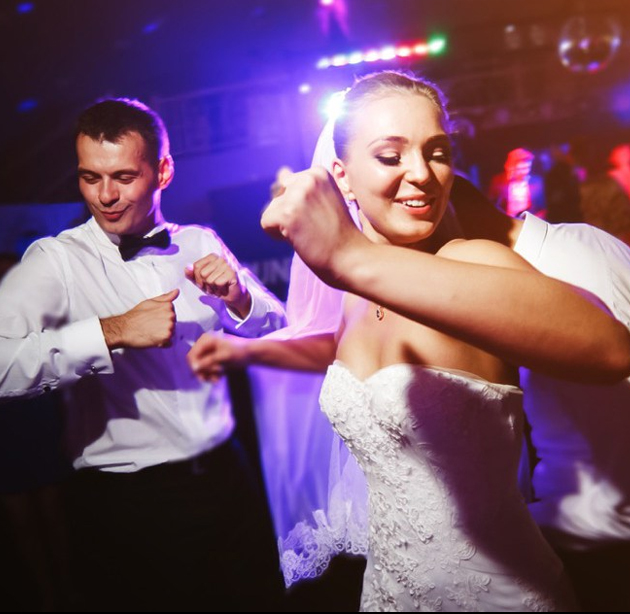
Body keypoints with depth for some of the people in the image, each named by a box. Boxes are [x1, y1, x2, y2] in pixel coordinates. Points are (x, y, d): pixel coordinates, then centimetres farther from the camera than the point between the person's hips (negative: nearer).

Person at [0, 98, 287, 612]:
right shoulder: (56, 261, -9)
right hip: (125, 506, -4)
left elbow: (274, 333, 9)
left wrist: (238, 296, -11)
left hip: (227, 478, 5)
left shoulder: (201, 244, 5)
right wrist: (112, 332, -28)